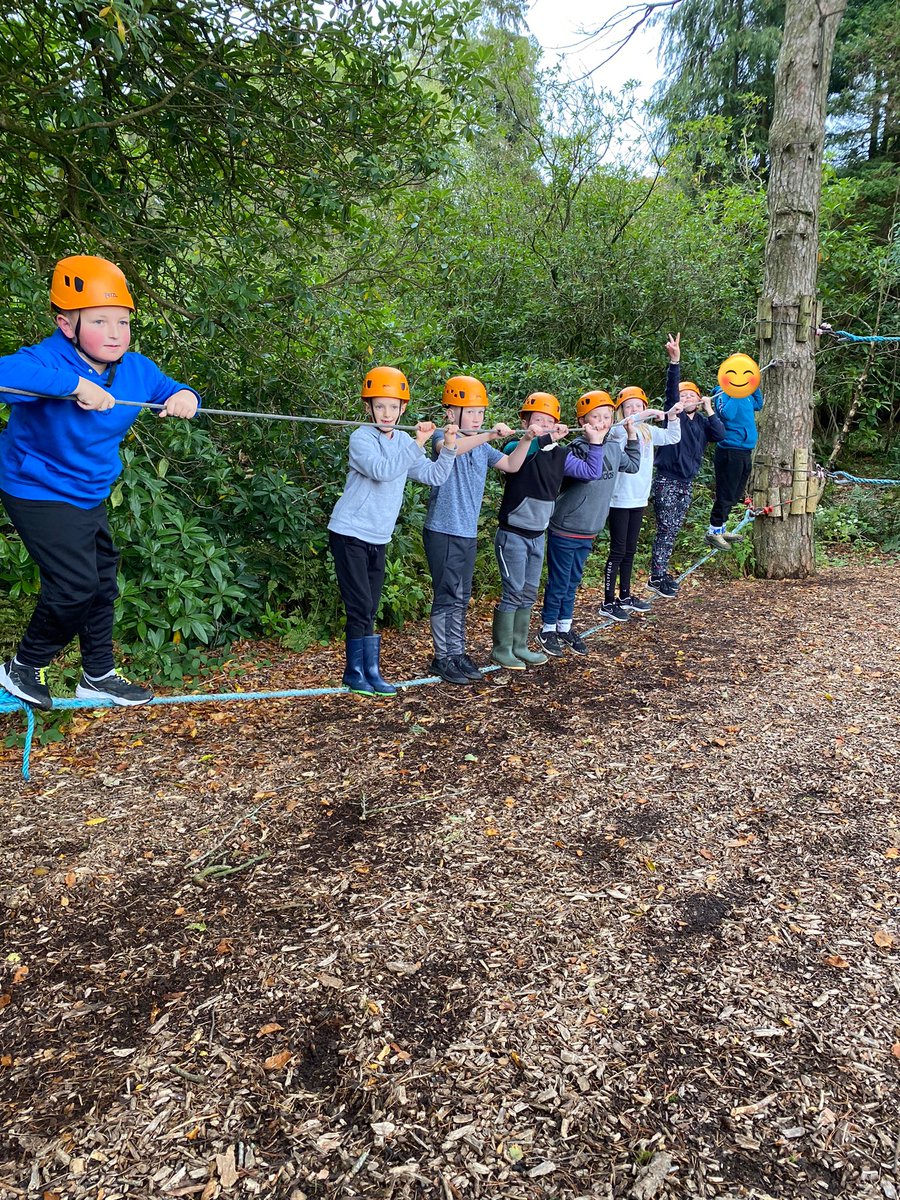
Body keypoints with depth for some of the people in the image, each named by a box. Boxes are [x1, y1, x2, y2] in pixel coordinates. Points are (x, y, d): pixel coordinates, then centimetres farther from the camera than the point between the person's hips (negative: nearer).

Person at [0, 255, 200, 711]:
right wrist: (75, 384, -49)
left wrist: (184, 396, -18)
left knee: (102, 583, 16)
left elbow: (172, 392, 7)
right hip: (40, 492, -8)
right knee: (76, 584, -13)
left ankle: (99, 677, 34)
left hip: (90, 496, 8)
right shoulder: (47, 360, -27)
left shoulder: (136, 369, -7)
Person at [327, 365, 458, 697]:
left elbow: (434, 475, 7)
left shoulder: (404, 443, 9)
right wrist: (417, 444, -27)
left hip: (379, 538, 6)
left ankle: (369, 670, 17)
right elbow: (382, 470, -28)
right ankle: (356, 672, 5)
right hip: (349, 533, -6)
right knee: (361, 607, -6)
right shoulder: (361, 438, -12)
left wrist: (448, 448, -8)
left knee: (369, 610, 11)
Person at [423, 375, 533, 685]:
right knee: (448, 597, -2)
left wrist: (526, 440, -3)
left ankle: (457, 653, 24)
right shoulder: (442, 437, -9)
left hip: (468, 533, 7)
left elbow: (511, 465, 13)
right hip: (443, 532, -7)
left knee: (461, 598, 14)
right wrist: (489, 435, -40)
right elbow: (449, 448, -33)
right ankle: (442, 658, 9)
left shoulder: (482, 447, 13)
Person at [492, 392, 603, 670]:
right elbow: (513, 455, -35)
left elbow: (592, 472, 3)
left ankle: (519, 646, 25)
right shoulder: (518, 448, -12)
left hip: (537, 535, 7)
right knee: (513, 592, -3)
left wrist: (595, 442, -7)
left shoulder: (560, 455, 5)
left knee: (529, 594, 13)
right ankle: (501, 649, 9)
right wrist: (544, 439, -47)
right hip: (513, 534, -7)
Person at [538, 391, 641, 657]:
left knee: (573, 581, 17)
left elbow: (633, 465, 24)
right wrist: (594, 442, -37)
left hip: (589, 532, 6)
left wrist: (631, 436, 18)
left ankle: (565, 627, 30)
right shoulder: (578, 448, -16)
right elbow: (589, 472, -33)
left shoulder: (614, 447, 5)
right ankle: (548, 629, 19)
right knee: (558, 582, 5)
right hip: (565, 530, -6)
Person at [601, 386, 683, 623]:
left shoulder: (648, 431, 8)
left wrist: (672, 417, -4)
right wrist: (641, 417, -39)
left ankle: (625, 597, 28)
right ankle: (608, 603, 5)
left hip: (639, 499, 7)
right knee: (618, 551, -2)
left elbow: (673, 438, 11)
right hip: (620, 501, -6)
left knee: (630, 550, 16)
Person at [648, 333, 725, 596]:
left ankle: (661, 574, 17)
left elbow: (720, 435, -5)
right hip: (667, 480, -6)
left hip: (687, 483, 6)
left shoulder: (702, 421, 11)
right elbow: (670, 389, -18)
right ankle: (656, 578, -3)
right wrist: (675, 361, -31)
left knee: (674, 531, 9)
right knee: (666, 529, -8)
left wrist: (710, 410, -5)